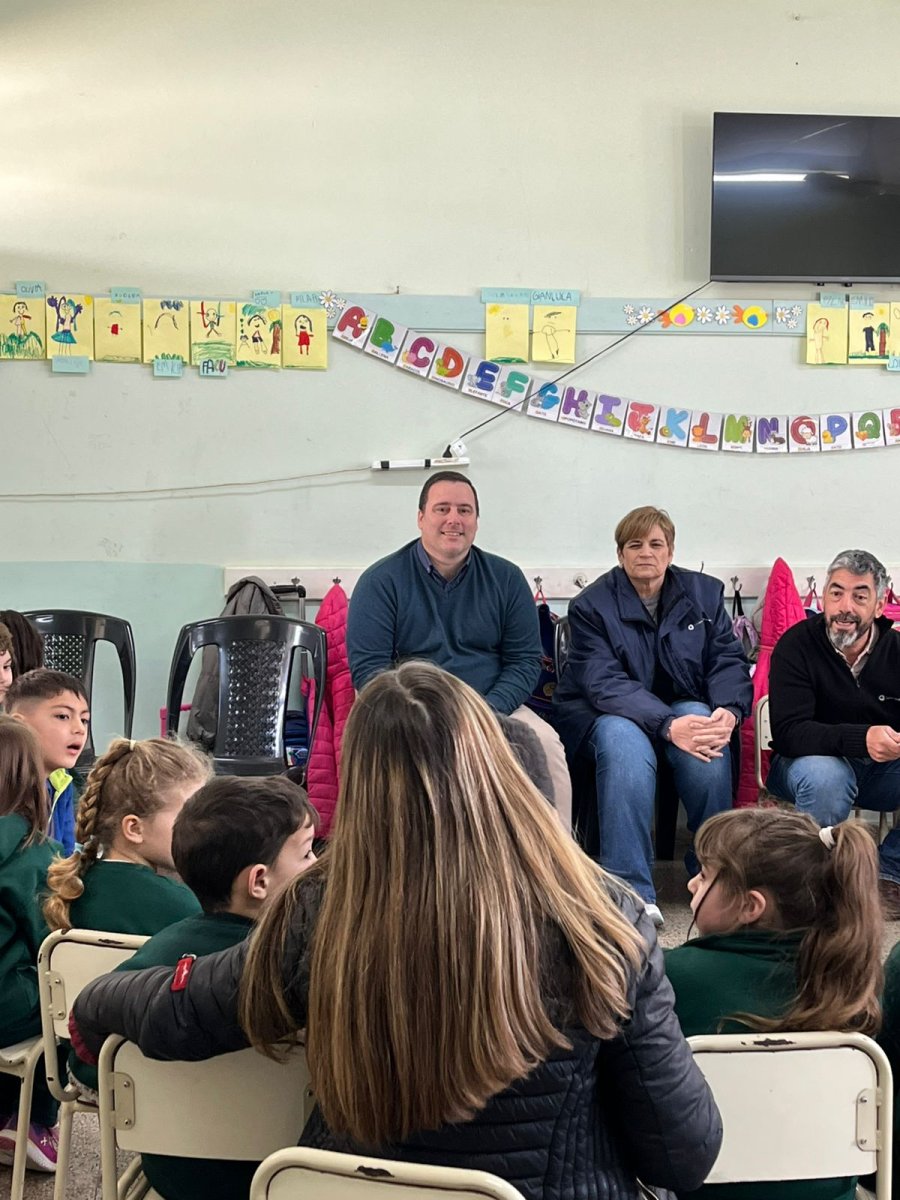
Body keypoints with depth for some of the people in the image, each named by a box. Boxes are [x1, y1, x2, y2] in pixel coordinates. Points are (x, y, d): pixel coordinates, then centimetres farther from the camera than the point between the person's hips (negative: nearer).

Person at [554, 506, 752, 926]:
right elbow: (604, 684, -19)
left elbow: (729, 660, 1)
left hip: (685, 705, 3)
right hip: (604, 714, -2)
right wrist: (668, 726, -34)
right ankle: (631, 890, -35)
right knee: (625, 744, -38)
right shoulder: (592, 605, -8)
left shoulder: (703, 593, 4)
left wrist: (728, 710, -24)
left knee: (708, 749, -32)